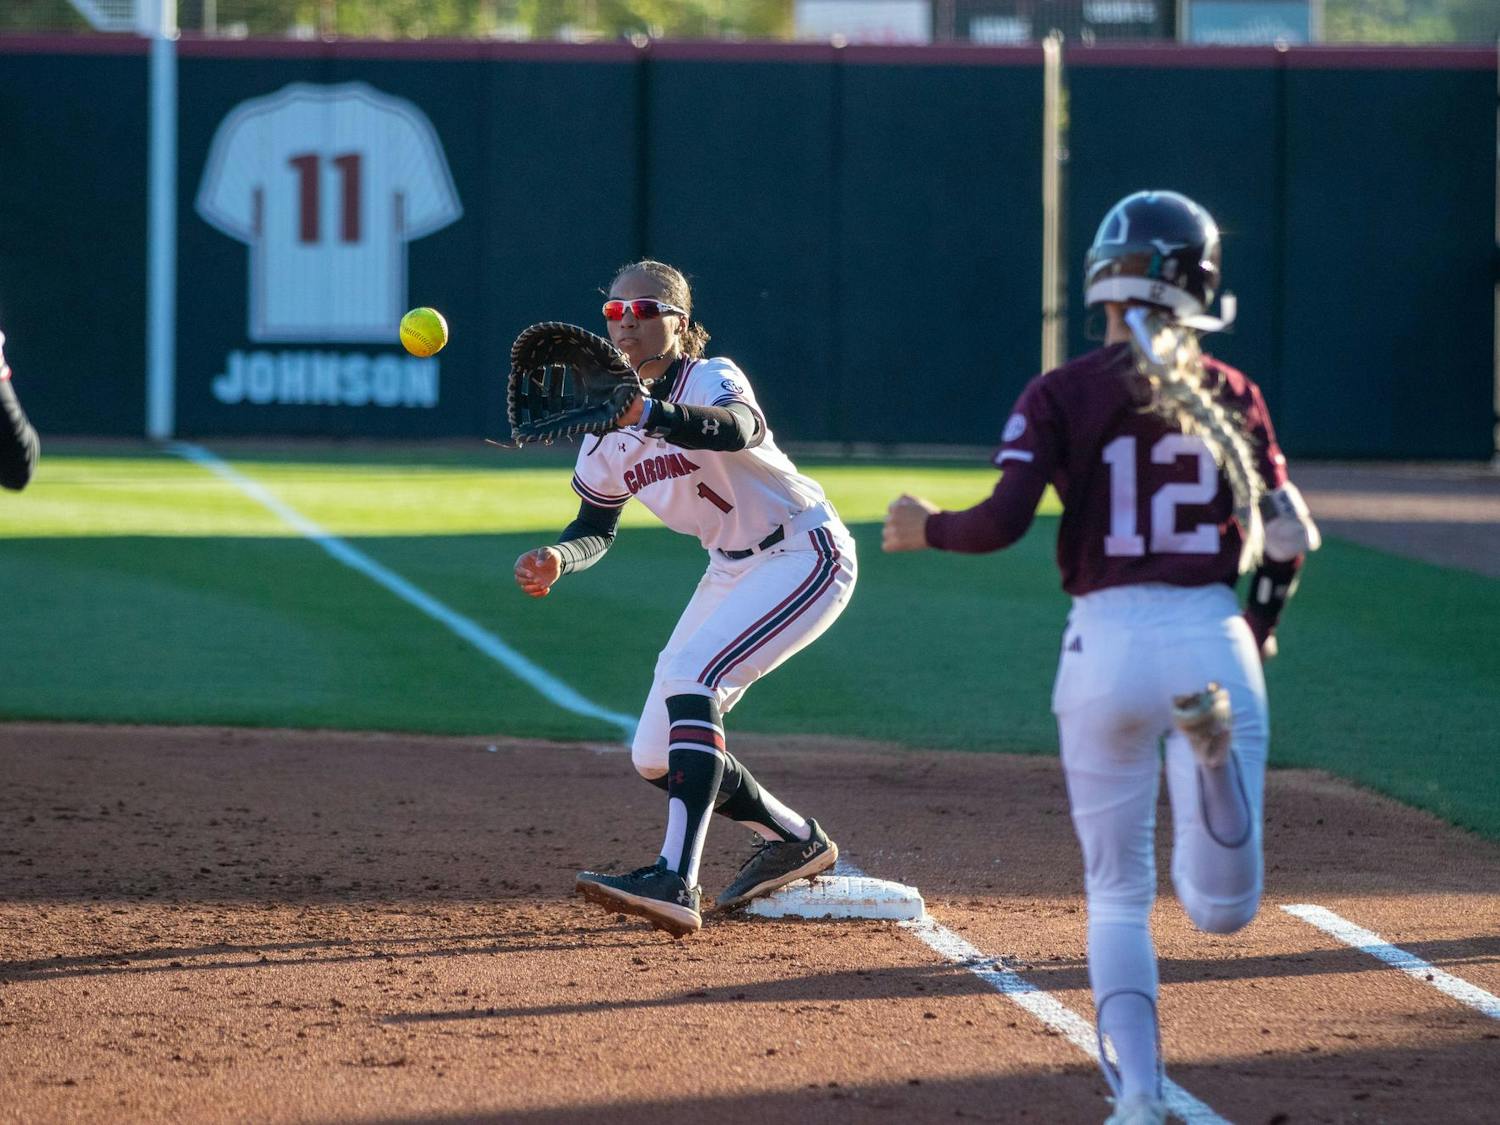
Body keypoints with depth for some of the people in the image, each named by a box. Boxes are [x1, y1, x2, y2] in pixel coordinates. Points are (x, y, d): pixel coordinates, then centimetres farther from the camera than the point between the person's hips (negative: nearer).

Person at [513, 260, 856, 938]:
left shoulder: (711, 379, -21)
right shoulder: (608, 428, 0)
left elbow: (740, 428, -45)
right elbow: (597, 527, 9)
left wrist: (647, 413, -63)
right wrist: (557, 558, -15)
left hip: (804, 557, -8)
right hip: (731, 570, 8)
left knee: (688, 679, -30)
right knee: (655, 758, 5)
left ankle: (676, 883, -38)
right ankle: (795, 841, 29)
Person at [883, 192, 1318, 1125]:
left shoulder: (1062, 396, -1)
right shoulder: (1230, 394, 6)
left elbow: (1004, 522, -11)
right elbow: (1287, 538, 4)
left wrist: (924, 529, 9)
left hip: (1107, 644, 0)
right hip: (1214, 641, 0)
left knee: (1118, 895, 15)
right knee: (1223, 909, -2)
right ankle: (1218, 746, -29)